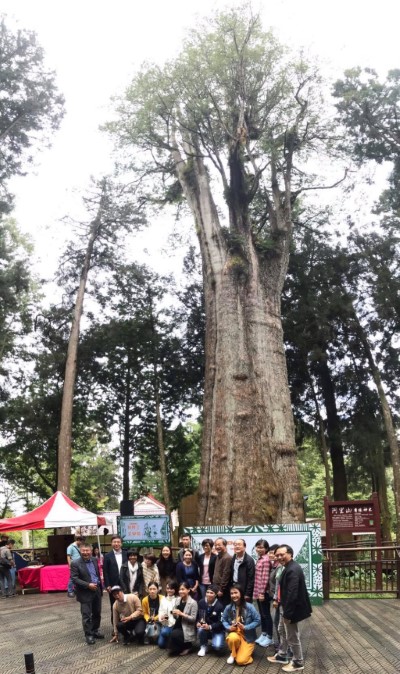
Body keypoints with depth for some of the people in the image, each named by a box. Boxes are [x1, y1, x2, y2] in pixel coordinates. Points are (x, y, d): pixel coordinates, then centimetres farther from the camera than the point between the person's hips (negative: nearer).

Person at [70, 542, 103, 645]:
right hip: (85, 593, -6)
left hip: (97, 591, 6)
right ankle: (88, 635, 13)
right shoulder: (75, 563, -14)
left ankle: (95, 631, 31)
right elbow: (74, 579, -19)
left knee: (97, 613, 15)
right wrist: (88, 585, -23)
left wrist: (100, 586, 13)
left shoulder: (95, 560, 4)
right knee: (86, 615, 1)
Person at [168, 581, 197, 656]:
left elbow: (193, 619, -16)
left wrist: (181, 614, -23)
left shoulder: (193, 603, -12)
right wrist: (174, 614, -9)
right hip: (178, 626, 6)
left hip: (187, 629, -6)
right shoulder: (178, 601, 8)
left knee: (174, 634, -28)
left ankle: (186, 647, 0)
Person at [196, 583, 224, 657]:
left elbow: (221, 622, -17)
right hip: (205, 626, 3)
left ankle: (215, 640, 11)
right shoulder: (201, 602, -5)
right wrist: (198, 622, -16)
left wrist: (210, 627, -30)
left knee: (217, 646, -27)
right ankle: (203, 647, -4)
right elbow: (197, 615, 5)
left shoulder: (219, 606, -18)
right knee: (201, 629, -33)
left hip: (217, 630, -3)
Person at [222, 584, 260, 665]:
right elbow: (224, 620, 5)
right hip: (234, 633, 2)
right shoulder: (228, 607, -8)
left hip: (247, 636, -2)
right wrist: (229, 627, -15)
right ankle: (233, 654, -3)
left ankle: (246, 650, 18)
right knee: (233, 638, -37)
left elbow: (257, 621, -12)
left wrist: (245, 627, -20)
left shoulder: (249, 607, -15)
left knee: (241, 661, -18)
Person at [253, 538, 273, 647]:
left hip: (263, 592, -9)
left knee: (266, 614, 2)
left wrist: (262, 592, -19)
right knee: (261, 614, 17)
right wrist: (257, 592, 16)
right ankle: (263, 634, 28)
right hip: (258, 591, 9)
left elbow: (265, 577, -20)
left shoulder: (266, 560, -18)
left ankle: (269, 637, 13)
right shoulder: (260, 559, 10)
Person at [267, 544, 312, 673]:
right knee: (282, 631, 26)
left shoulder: (293, 570, -28)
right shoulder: (288, 567, 6)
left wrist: (287, 613, -26)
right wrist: (284, 610, 18)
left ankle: (298, 663, 23)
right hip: (285, 606, 11)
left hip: (291, 608, -11)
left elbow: (292, 593, -30)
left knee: (292, 637, 6)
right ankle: (281, 656, 43)